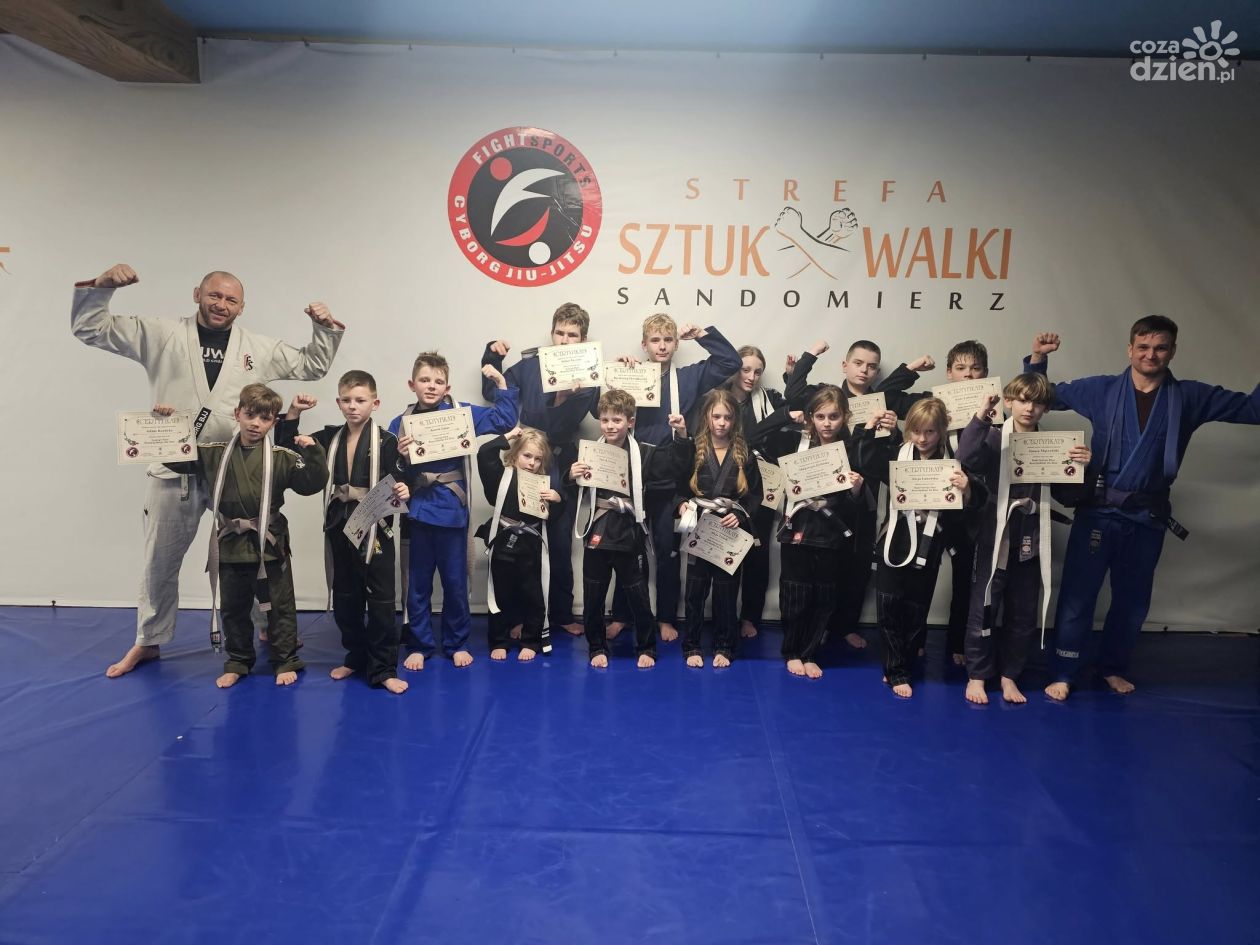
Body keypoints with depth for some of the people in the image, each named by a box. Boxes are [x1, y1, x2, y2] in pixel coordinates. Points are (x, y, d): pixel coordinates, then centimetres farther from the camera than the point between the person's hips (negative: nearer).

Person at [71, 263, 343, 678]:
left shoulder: (259, 348, 5)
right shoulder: (161, 335, 1)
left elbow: (313, 365, 12)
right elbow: (89, 328, 2)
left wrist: (324, 327, -3)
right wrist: (102, 285, -14)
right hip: (175, 468, 0)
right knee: (160, 559, 13)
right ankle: (149, 641, 32)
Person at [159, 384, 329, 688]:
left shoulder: (281, 458, -7)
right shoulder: (214, 454, 1)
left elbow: (312, 482, -15)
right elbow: (176, 457, 8)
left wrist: (313, 452, -29)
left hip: (269, 546, -3)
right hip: (230, 546, 3)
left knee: (279, 607, 8)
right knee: (233, 609, 16)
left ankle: (285, 662, 23)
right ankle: (237, 662, 33)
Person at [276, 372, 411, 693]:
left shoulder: (385, 440, -9)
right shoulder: (330, 437, 8)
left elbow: (397, 483, -11)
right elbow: (284, 445, 13)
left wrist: (402, 492, -33)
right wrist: (293, 412, 2)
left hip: (375, 529, -5)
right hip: (340, 529, 6)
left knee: (380, 600, 0)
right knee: (345, 598, 16)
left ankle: (382, 669, 10)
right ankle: (356, 657, 33)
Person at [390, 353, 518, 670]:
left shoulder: (461, 413, 0)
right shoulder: (400, 423, -1)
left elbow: (505, 420, -1)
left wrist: (500, 382, -3)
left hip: (452, 509, 0)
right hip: (417, 510, 0)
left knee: (455, 581, 11)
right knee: (418, 583, 11)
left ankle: (457, 643, 28)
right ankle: (420, 644, 27)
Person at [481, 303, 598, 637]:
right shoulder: (529, 364, 1)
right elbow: (493, 393, 7)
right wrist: (492, 355, -3)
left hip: (563, 466, 1)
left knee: (561, 543, 11)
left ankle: (562, 612, 24)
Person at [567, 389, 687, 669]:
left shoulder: (644, 453, -4)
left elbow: (677, 467, -9)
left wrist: (681, 436, -22)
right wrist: (571, 477, -15)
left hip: (630, 537, -1)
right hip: (597, 535, 2)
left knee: (639, 598, 11)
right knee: (592, 598, 12)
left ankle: (646, 648, 32)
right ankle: (597, 648, 33)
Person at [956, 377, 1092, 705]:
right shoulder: (994, 439, -5)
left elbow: (1068, 497, 9)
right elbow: (966, 458, -27)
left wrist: (1082, 468, -8)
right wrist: (980, 418, -33)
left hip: (1031, 544, 4)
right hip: (995, 540, -3)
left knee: (1023, 615, 11)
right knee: (984, 610, 3)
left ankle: (1008, 674, 27)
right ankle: (977, 675, 17)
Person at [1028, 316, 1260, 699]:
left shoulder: (1190, 397, 3)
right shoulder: (1102, 389, 0)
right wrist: (1038, 358, -9)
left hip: (1148, 516, 3)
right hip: (1099, 510, -2)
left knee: (1133, 599, 15)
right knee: (1078, 593, -3)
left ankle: (1112, 667, 35)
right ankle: (1063, 675, 9)